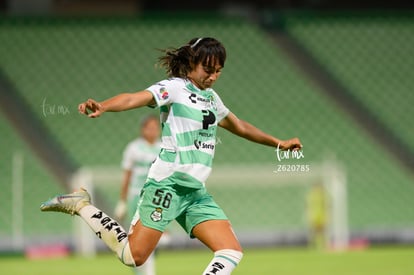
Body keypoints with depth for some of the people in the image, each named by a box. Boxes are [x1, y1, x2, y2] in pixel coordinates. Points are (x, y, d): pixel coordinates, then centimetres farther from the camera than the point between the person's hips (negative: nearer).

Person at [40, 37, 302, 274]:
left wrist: (278, 142, 42)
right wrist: (102, 107, -44)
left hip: (197, 192, 8)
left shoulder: (211, 97, 18)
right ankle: (81, 204, 9)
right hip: (167, 184, -8)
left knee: (232, 252, -6)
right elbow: (135, 98, -25)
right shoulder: (175, 87, -7)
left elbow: (240, 127, 36)